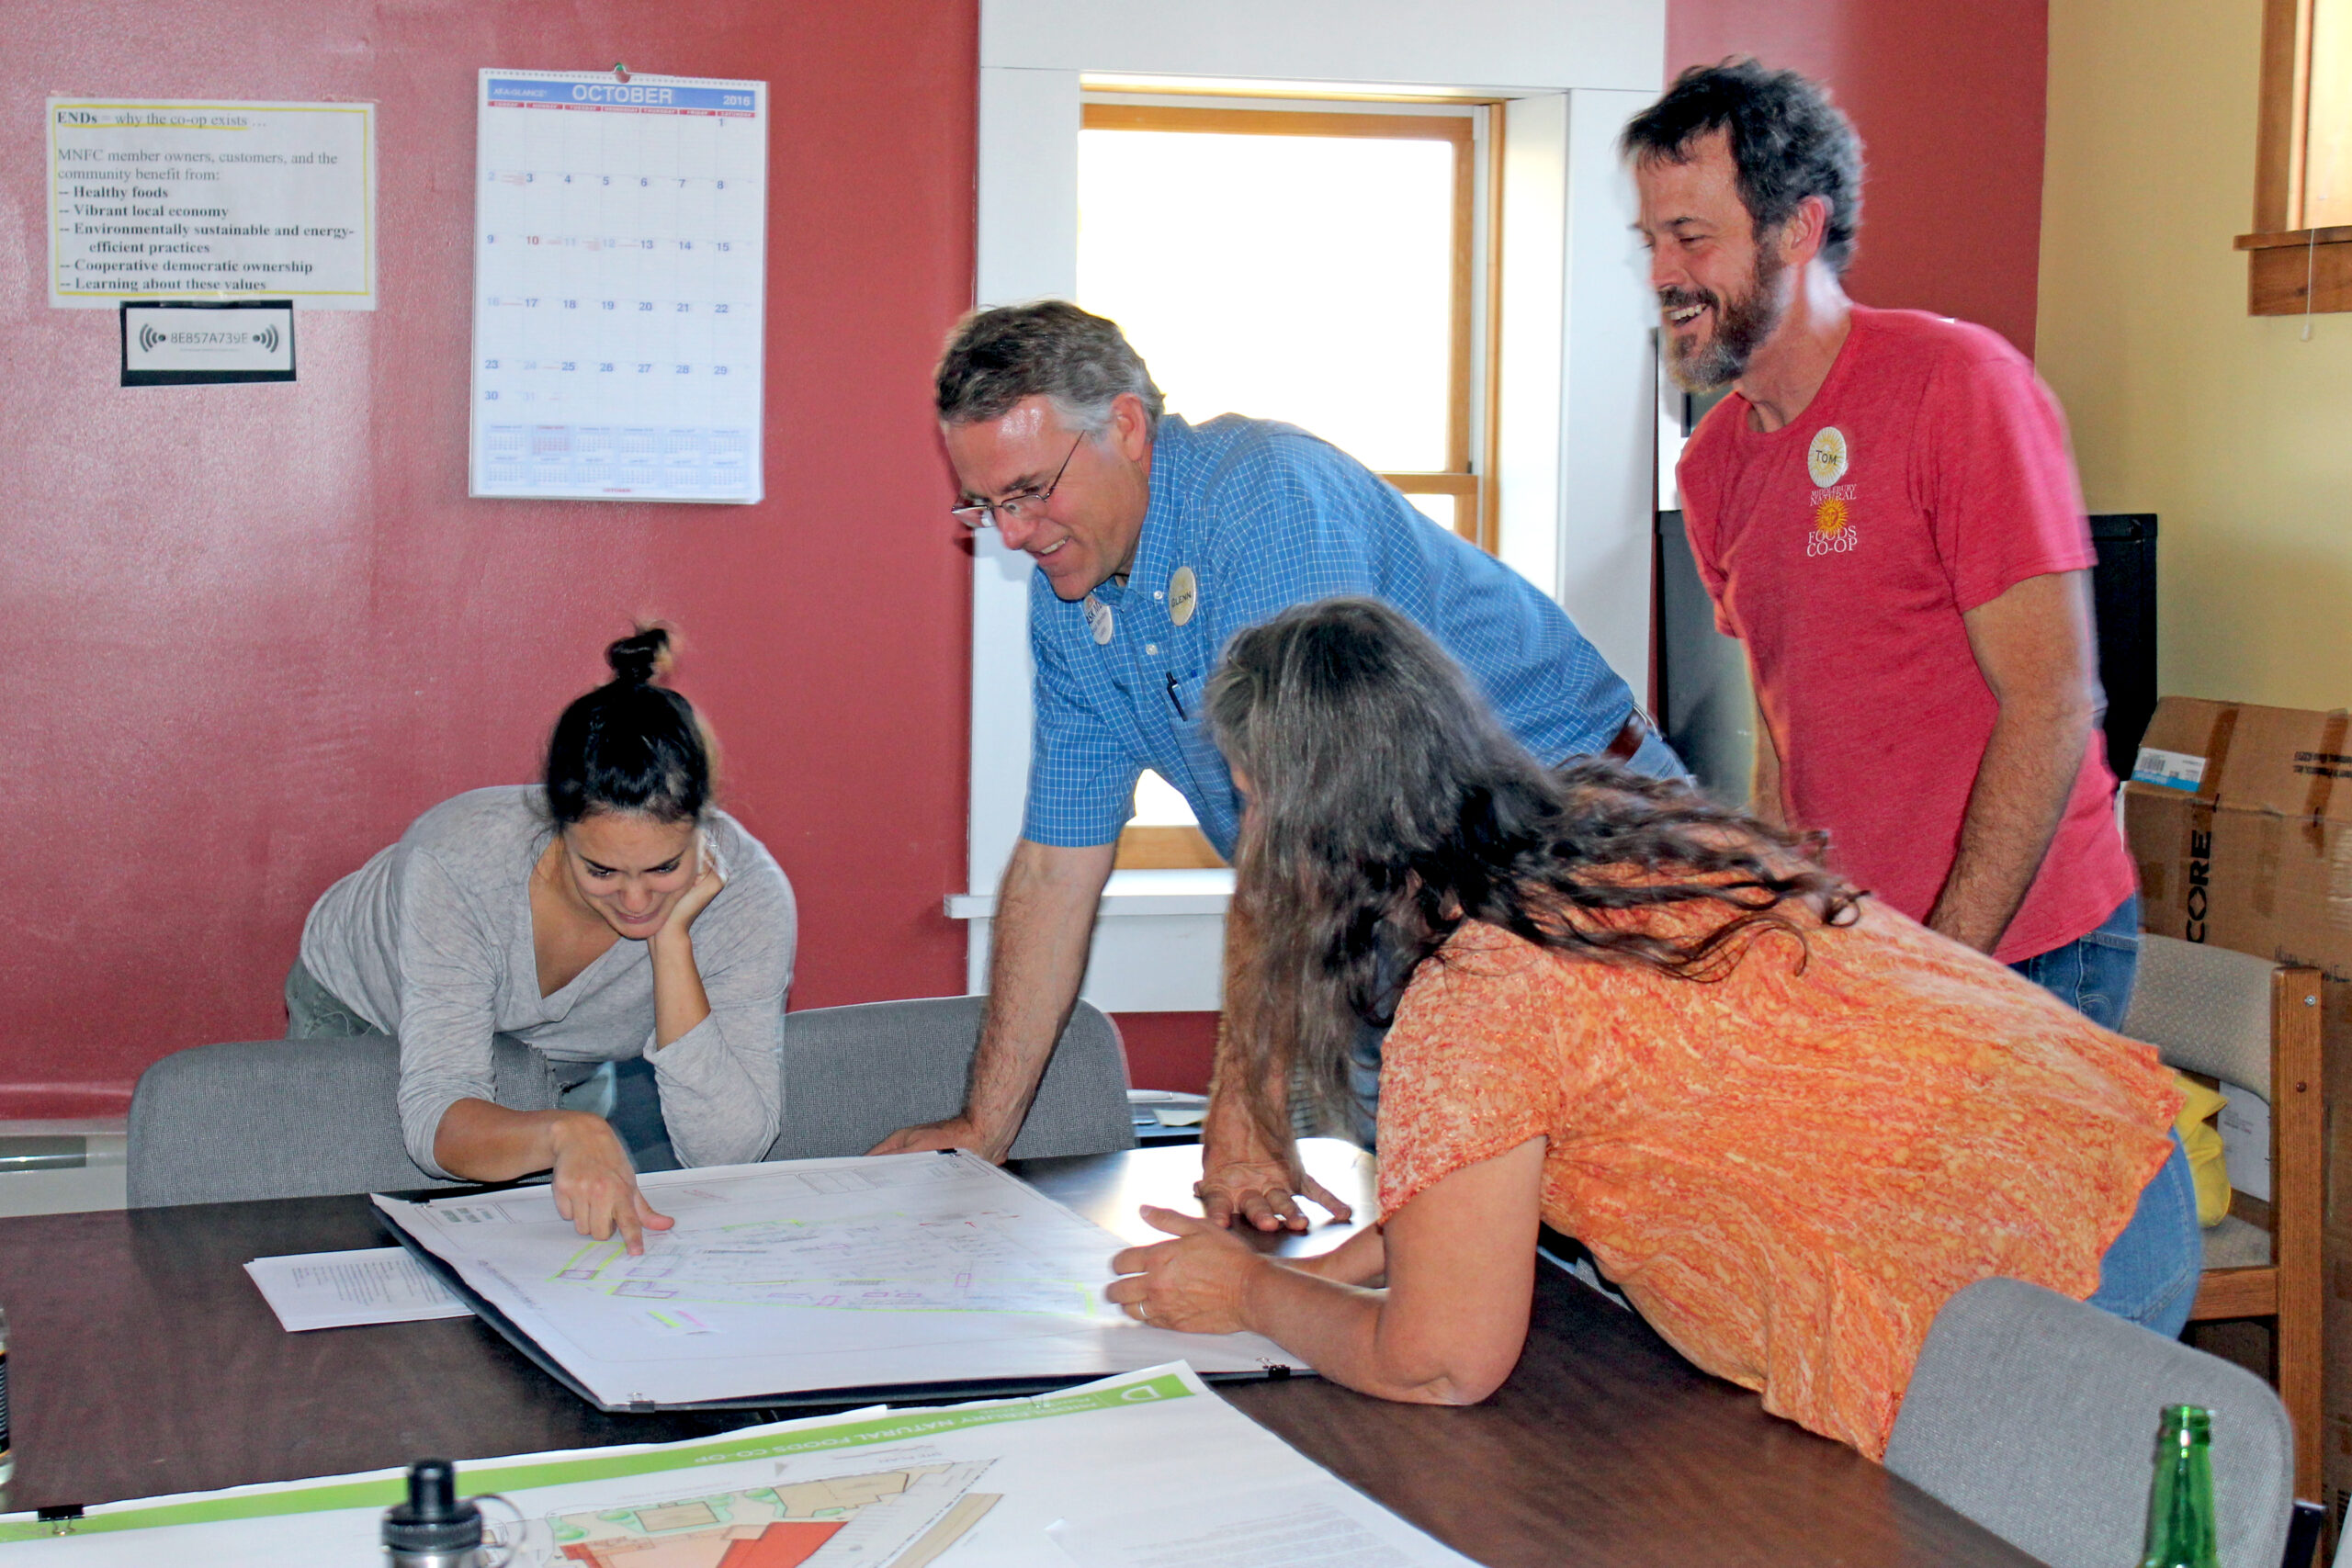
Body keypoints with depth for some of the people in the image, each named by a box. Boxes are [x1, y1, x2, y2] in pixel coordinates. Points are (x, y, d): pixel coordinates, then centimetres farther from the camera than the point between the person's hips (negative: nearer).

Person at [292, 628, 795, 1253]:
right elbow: (436, 1117, -43)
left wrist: (671, 939, -43)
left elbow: (728, 1148, -37)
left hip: (576, 1058, 3)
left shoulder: (747, 892, -34)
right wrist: (566, 1132, -64)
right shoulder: (461, 857, -39)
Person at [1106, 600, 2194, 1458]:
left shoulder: (1474, 997, -16)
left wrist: (1249, 1294, 10)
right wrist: (1361, 1254, 18)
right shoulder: (1616, 821, 10)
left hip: (2010, 1307, -9)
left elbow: (1441, 1366, -7)